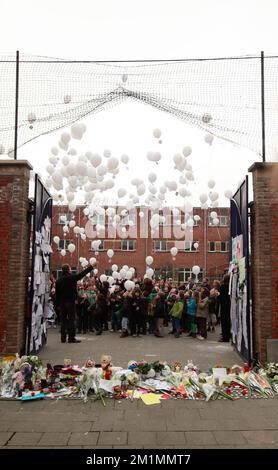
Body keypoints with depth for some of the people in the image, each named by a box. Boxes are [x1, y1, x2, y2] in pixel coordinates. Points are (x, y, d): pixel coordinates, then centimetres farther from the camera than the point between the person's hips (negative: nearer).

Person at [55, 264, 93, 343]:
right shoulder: (72, 277, -10)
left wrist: (58, 304, 13)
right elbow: (82, 273, -1)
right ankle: (71, 337, -1)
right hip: (70, 302, -4)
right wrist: (91, 267, 11)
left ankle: (63, 337, 12)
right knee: (71, 319, -1)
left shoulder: (59, 280, 3)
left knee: (63, 320, 9)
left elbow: (57, 294, 6)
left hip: (62, 303, 5)